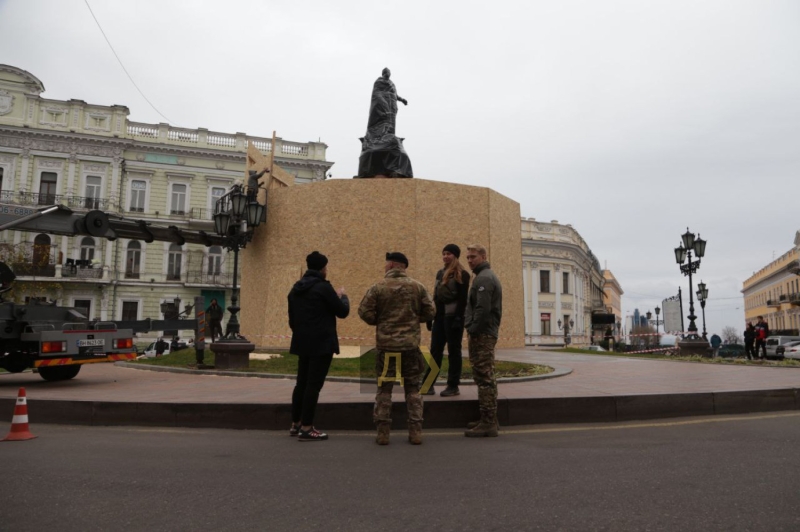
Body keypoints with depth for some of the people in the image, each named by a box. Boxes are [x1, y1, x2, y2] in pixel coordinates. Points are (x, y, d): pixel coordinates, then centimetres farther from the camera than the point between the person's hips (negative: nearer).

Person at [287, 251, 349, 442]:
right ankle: (306, 428, 0)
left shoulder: (296, 289, 12)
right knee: (313, 385, -4)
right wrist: (343, 296, 12)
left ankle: (296, 424, 21)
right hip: (321, 344, -8)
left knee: (301, 383, 14)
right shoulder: (323, 287, -13)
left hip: (302, 343, 8)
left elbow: (292, 319, 16)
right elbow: (343, 312, -7)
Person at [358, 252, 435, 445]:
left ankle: (383, 432, 11)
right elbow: (430, 312, 1)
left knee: (384, 389, 9)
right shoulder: (417, 286, 0)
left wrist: (379, 321, 9)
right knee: (413, 388, 12)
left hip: (386, 344, -1)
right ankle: (415, 431, 13)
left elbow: (364, 312, -9)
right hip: (411, 344, 2)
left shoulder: (378, 288, -6)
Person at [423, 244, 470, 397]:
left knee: (453, 351, 0)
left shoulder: (461, 274, -6)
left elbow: (463, 299, -13)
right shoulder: (440, 273, 17)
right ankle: (428, 384, 12)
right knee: (435, 351, 7)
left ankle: (453, 386, 8)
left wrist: (458, 318, -20)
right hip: (440, 317, 7)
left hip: (453, 316, -7)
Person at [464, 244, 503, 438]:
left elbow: (483, 309, -22)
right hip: (488, 333, 11)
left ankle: (487, 423, -4)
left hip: (482, 335, -11)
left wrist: (473, 331, -14)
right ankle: (489, 420, 22)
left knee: (484, 378, -8)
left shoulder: (483, 278, -13)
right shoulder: (488, 276, 21)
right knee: (486, 378, 14)